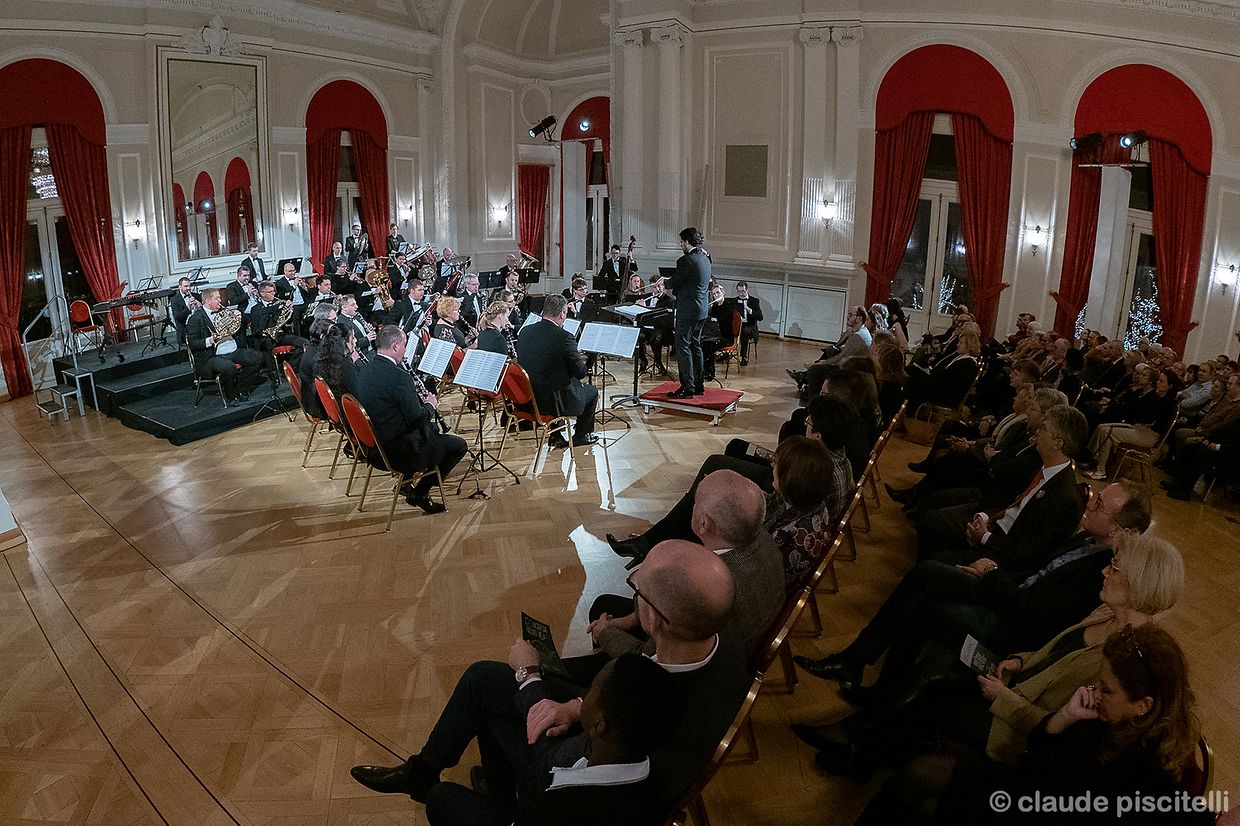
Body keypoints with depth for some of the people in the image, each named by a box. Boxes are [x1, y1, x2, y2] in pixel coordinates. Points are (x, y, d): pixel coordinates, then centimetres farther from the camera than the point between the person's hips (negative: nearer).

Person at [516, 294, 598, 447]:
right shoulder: (564, 337, -21)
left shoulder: (524, 332, -2)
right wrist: (580, 360, 10)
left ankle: (555, 436, 37)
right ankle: (581, 435, 34)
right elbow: (581, 373, -12)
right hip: (555, 402, -6)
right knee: (592, 391, 21)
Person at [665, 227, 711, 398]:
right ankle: (698, 385, 23)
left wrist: (664, 283, 8)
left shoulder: (686, 260, -18)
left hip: (688, 311, -9)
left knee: (683, 347, -3)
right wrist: (669, 283, 19)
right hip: (701, 310, 10)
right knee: (695, 346, 17)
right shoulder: (705, 258, 11)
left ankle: (687, 388, -2)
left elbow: (674, 283, -12)